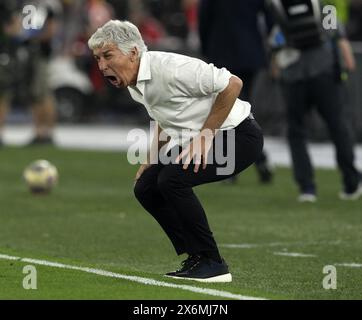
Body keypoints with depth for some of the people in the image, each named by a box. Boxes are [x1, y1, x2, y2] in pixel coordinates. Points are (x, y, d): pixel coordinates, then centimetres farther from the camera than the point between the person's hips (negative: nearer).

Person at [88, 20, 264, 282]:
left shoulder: (170, 68, -27)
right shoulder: (134, 85, 3)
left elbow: (232, 84, -27)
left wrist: (205, 135, -23)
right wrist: (151, 160, 14)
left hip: (238, 134, -10)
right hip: (194, 139, 10)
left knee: (172, 179, -26)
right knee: (146, 187, 2)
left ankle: (211, 263, -15)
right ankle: (195, 259, 8)